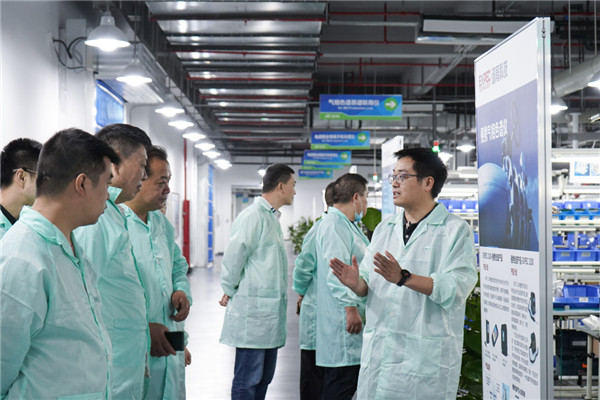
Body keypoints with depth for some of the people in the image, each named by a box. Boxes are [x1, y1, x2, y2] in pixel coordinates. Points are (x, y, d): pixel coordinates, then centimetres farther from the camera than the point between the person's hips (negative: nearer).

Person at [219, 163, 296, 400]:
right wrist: (229, 291, -4)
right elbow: (233, 256, -16)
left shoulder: (272, 217, 16)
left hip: (270, 311, 9)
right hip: (253, 311, -9)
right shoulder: (253, 217, -14)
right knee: (247, 380, -3)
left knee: (264, 377, 14)